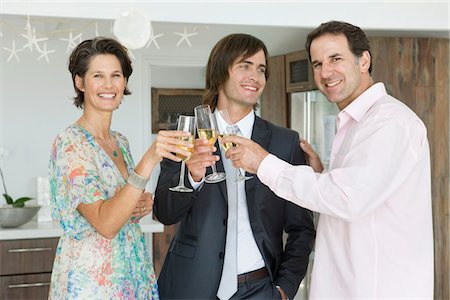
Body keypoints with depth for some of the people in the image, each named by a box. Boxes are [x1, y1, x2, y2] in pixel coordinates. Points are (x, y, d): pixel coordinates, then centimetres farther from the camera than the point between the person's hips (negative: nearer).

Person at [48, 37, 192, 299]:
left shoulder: (120, 142, 7)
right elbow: (105, 223, -26)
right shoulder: (70, 143, -17)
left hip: (133, 272, 7)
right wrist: (149, 161, -34)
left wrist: (144, 204, -3)